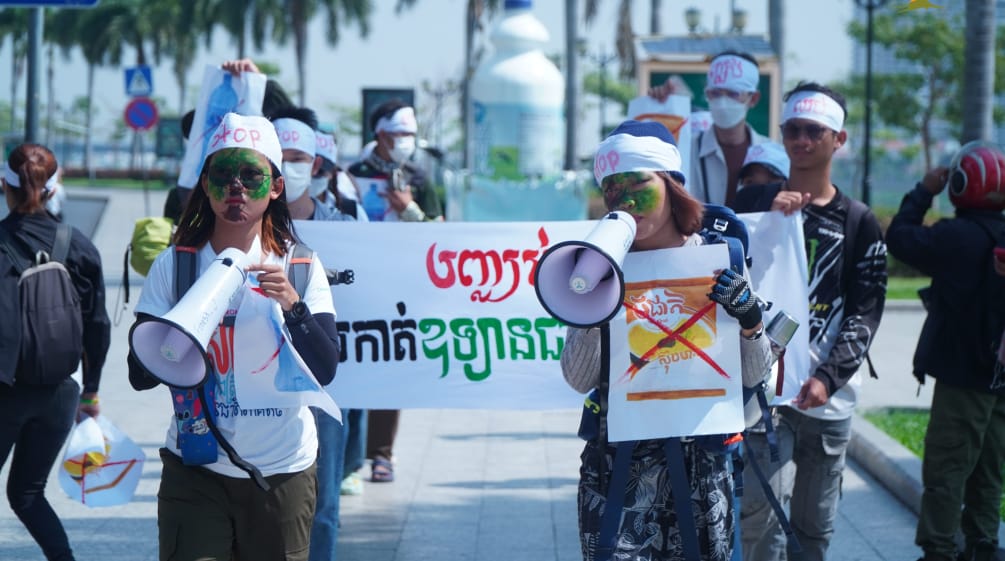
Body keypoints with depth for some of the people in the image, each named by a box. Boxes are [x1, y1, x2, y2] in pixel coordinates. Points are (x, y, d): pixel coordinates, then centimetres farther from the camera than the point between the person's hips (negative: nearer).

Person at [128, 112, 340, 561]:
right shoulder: (175, 266, 1)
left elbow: (325, 371, -9)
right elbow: (140, 375, -4)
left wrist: (292, 305, -24)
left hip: (283, 472, 0)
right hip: (195, 470, 0)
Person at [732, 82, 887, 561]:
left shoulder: (858, 223, 7)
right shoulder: (753, 204, 6)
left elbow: (866, 311, 1)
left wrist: (828, 378, -12)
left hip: (829, 396, 2)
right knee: (763, 511, -17)